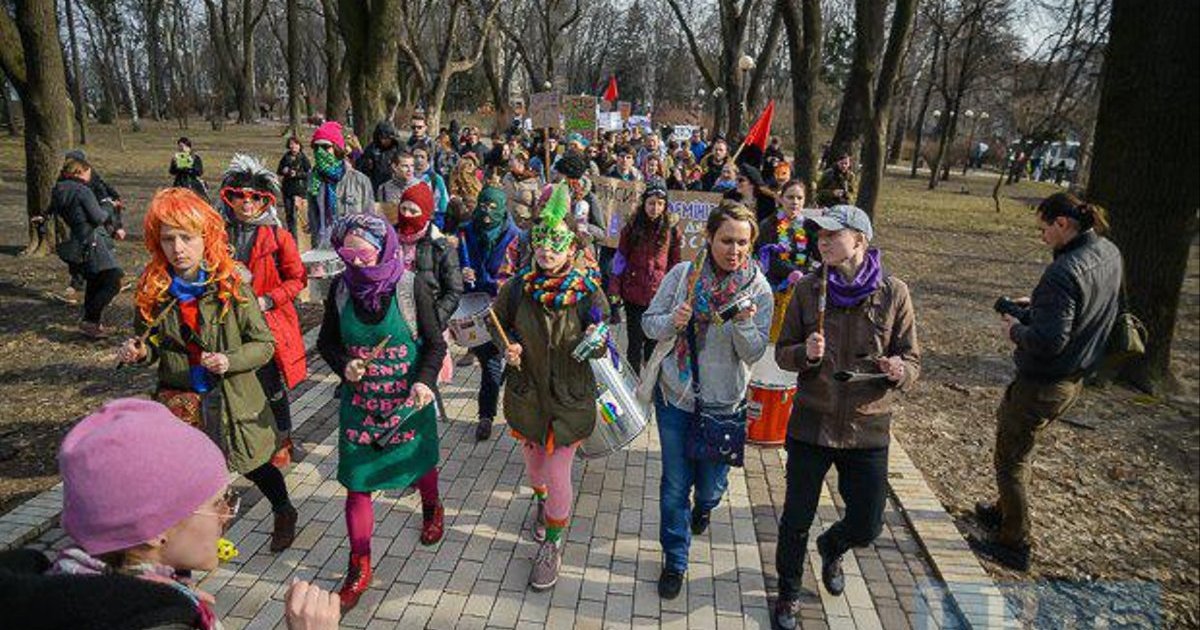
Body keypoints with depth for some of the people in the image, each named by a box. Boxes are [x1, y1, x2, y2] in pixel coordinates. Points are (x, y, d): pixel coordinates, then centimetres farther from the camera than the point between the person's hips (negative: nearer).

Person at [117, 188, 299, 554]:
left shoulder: (231, 285, -15)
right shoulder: (152, 289, -6)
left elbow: (264, 344, -10)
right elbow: (153, 348, 8)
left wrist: (230, 361, -26)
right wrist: (139, 353, -13)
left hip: (230, 398, -2)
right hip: (177, 400, 2)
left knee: (254, 466, 16)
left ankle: (284, 513, 46)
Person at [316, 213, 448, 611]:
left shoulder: (411, 288, -15)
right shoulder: (341, 289, -6)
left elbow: (435, 344, -9)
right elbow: (326, 341, 6)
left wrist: (425, 381, -26)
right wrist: (344, 365, -14)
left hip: (409, 399, -2)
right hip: (359, 400, 2)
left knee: (419, 462, 21)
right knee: (357, 483, 5)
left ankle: (432, 509, 55)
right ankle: (360, 567, 22)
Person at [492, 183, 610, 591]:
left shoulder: (588, 291, -16)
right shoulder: (517, 288, -12)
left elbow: (601, 349, -5)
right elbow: (499, 327, 7)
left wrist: (596, 341, -27)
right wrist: (507, 350, -12)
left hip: (569, 397, -3)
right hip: (526, 392, 3)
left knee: (559, 474, 3)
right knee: (533, 461, 25)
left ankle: (553, 545, 29)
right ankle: (542, 501, 60)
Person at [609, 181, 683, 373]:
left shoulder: (672, 228, -1)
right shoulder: (632, 227, -1)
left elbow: (676, 263, 4)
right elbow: (620, 258, 2)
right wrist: (614, 290, -2)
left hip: (660, 295, 0)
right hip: (634, 293, 0)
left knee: (655, 341, 10)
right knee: (635, 341, 7)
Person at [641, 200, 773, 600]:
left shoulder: (758, 289, -9)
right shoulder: (682, 275, -9)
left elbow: (754, 353, -10)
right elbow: (649, 322, -3)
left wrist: (743, 325, -30)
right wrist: (672, 321, -24)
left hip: (724, 403, 0)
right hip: (675, 395, 0)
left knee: (711, 484, 17)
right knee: (675, 485, 8)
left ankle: (704, 506, 56)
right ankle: (674, 561, 29)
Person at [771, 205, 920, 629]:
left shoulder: (893, 293, -7)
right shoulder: (807, 289, -5)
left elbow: (911, 359, 1)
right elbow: (783, 353, 2)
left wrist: (900, 371, -22)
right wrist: (805, 354, -20)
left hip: (868, 429, 0)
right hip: (811, 423, 0)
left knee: (866, 527, 11)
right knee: (796, 519, 10)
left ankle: (830, 548, 48)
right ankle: (789, 591, 38)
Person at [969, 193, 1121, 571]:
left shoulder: (1063, 273, -29)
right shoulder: (1109, 254, 1)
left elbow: (1049, 341, -31)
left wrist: (1016, 331, -12)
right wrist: (1038, 305, 9)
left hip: (1042, 384, -10)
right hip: (1075, 381, 10)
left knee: (1011, 461, 7)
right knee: (1019, 446, 28)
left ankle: (1015, 546, 20)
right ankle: (1005, 511, 45)